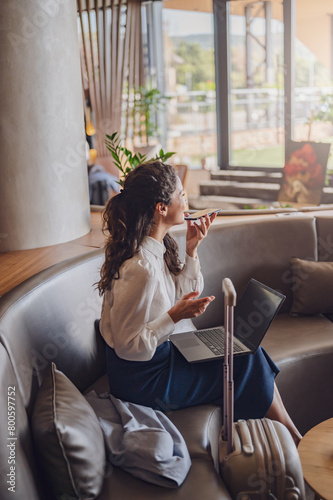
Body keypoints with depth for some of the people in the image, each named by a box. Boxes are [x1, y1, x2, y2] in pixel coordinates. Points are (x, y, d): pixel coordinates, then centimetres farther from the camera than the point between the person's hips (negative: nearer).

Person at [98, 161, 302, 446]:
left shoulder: (156, 247, -1)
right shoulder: (140, 268, -30)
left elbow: (182, 296, 8)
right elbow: (127, 347, -25)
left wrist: (192, 250, -2)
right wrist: (175, 315, -31)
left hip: (163, 354, 9)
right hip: (145, 380, -9)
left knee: (248, 353, 5)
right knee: (247, 363, -3)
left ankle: (292, 438, 18)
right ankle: (295, 442, 18)